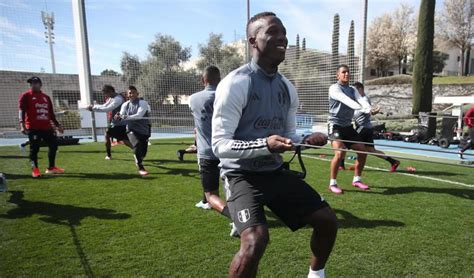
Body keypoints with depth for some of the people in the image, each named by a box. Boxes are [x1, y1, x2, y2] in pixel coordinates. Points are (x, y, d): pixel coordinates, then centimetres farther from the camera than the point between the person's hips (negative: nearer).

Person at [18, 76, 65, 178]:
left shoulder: (46, 97, 17)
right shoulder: (26, 96, 2)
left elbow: (51, 113, 20)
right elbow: (21, 111, -8)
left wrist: (57, 125, 19)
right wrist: (22, 124, -21)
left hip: (47, 127, 5)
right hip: (33, 128, -5)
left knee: (53, 145, 7)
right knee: (34, 148, -4)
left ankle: (51, 167, 19)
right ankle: (35, 169, 9)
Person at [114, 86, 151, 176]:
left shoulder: (143, 103, -12)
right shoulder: (125, 105, 2)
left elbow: (139, 116, -27)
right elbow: (121, 116, -6)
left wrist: (125, 117, -38)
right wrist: (118, 117, -30)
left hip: (144, 130, -1)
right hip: (132, 129, 1)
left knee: (144, 150, 7)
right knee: (137, 144, -28)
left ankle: (138, 160, 45)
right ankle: (140, 168, -23)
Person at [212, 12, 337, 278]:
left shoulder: (287, 87, 7)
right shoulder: (235, 83, -17)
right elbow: (220, 145, -20)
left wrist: (307, 140, -7)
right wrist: (265, 144, -34)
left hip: (276, 172, 7)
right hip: (242, 174, -7)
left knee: (327, 220, 10)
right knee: (255, 241, -28)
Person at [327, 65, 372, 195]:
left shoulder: (353, 90, 13)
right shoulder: (334, 88, -8)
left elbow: (361, 99, -8)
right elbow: (345, 100, -27)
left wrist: (369, 109, -30)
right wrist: (360, 108, -44)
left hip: (348, 126, 8)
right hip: (336, 125, -7)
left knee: (362, 151, 6)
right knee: (340, 153, -22)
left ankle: (357, 180, 24)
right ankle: (332, 184, -6)